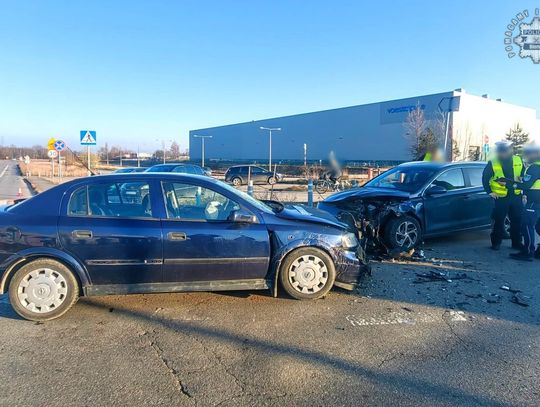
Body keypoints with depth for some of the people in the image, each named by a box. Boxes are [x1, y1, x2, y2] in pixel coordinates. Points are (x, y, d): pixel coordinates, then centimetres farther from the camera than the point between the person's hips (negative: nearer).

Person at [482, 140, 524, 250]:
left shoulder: (518, 161, 4)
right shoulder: (492, 163, -6)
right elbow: (485, 178, 0)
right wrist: (489, 192, -5)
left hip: (516, 196, 3)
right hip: (500, 197, -3)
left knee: (517, 221, 10)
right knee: (498, 221, 2)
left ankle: (517, 242, 23)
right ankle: (496, 243, 14)